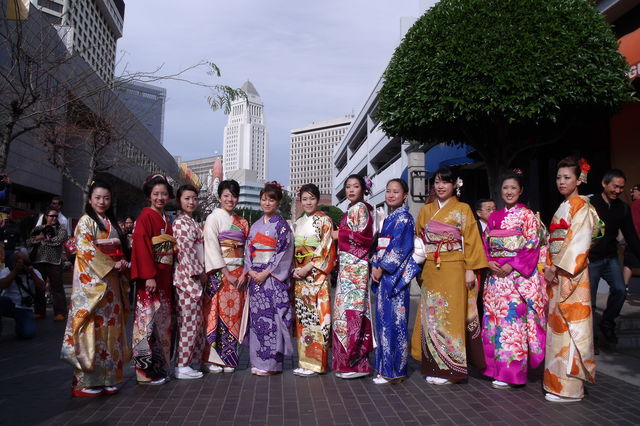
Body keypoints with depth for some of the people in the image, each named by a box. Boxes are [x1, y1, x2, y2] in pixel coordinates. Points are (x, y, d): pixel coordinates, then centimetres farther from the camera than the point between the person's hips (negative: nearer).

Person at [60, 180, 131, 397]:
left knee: (111, 326, 7)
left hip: (112, 281, 7)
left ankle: (107, 376, 14)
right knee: (93, 326, -8)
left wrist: (123, 263, 0)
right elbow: (86, 250, -13)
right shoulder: (86, 221, -2)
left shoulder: (112, 223, 19)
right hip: (92, 280, -7)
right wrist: (112, 265, -17)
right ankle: (86, 381, -1)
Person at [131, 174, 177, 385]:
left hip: (164, 275, 8)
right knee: (149, 320, -5)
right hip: (150, 275, -8)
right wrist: (149, 276, -22)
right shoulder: (145, 217, -7)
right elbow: (142, 247, -15)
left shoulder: (165, 219, 16)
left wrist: (167, 276, 11)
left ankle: (160, 367, 22)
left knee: (163, 319, 12)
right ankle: (147, 370, 4)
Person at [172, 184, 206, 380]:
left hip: (195, 277, 9)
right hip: (187, 276, -9)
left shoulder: (192, 222, 18)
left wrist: (202, 273, 14)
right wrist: (200, 273, -10)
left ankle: (186, 361, 21)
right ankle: (182, 365, 4)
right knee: (189, 321, -4)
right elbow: (186, 251, -15)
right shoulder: (180, 222, -10)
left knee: (194, 321, 12)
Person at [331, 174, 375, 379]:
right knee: (346, 307, 9)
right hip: (347, 264, 9)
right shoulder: (352, 209, 20)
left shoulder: (360, 208, -7)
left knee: (351, 308, -9)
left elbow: (364, 236, -16)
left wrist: (339, 235, -9)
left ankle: (355, 363, -3)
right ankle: (348, 362, 16)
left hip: (354, 265, -9)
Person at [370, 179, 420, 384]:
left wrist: (382, 268, -13)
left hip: (395, 274, -9)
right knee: (383, 318, 11)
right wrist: (374, 266, 2)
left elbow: (399, 246, -16)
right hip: (383, 274, 9)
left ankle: (394, 370, 3)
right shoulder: (389, 218, 18)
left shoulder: (403, 218, -7)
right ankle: (385, 367, 19)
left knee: (393, 319, -5)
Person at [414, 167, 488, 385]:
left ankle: (450, 369, 7)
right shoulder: (425, 210, 14)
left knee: (451, 316, -3)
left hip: (453, 269, -4)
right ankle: (434, 367, 15)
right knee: (431, 316, 5)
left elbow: (471, 240, -3)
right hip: (430, 271, 4)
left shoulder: (462, 209, 2)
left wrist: (470, 269, -10)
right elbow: (419, 238, 16)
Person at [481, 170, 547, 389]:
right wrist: (489, 262, -4)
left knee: (513, 319, -5)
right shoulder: (494, 217, 14)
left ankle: (510, 373, 3)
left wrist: (512, 266, -15)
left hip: (519, 275, -5)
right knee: (494, 319, 6)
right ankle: (496, 367, 17)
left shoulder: (527, 215, -1)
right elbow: (485, 243, 14)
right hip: (496, 274, 5)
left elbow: (532, 246, -7)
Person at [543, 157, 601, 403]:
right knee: (557, 324, 11)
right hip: (557, 272, 9)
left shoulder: (581, 207, -8)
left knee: (569, 326, -5)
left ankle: (569, 388, 2)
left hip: (571, 273, -9)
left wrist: (556, 269, -16)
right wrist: (549, 267, 5)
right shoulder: (563, 207, 18)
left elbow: (578, 243, -16)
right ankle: (558, 379, 19)